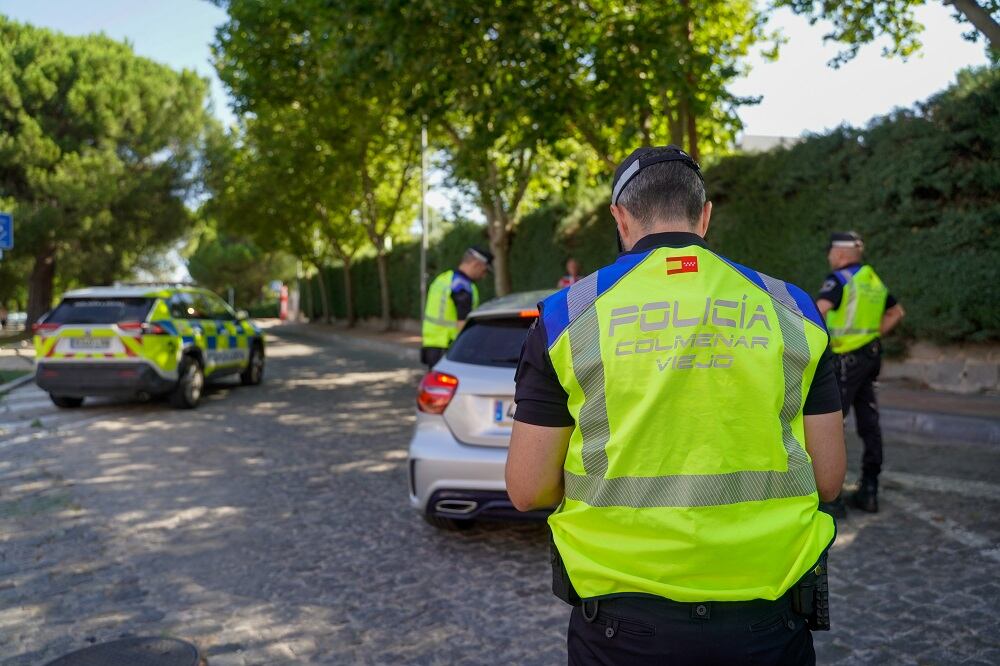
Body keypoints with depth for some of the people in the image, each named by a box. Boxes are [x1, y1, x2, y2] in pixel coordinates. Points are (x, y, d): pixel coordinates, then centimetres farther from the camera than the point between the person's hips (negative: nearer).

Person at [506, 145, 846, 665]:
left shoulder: (569, 315, -7)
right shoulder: (790, 309, -1)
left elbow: (528, 490, -6)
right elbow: (828, 479, 2)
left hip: (621, 621, -1)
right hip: (766, 616, 2)